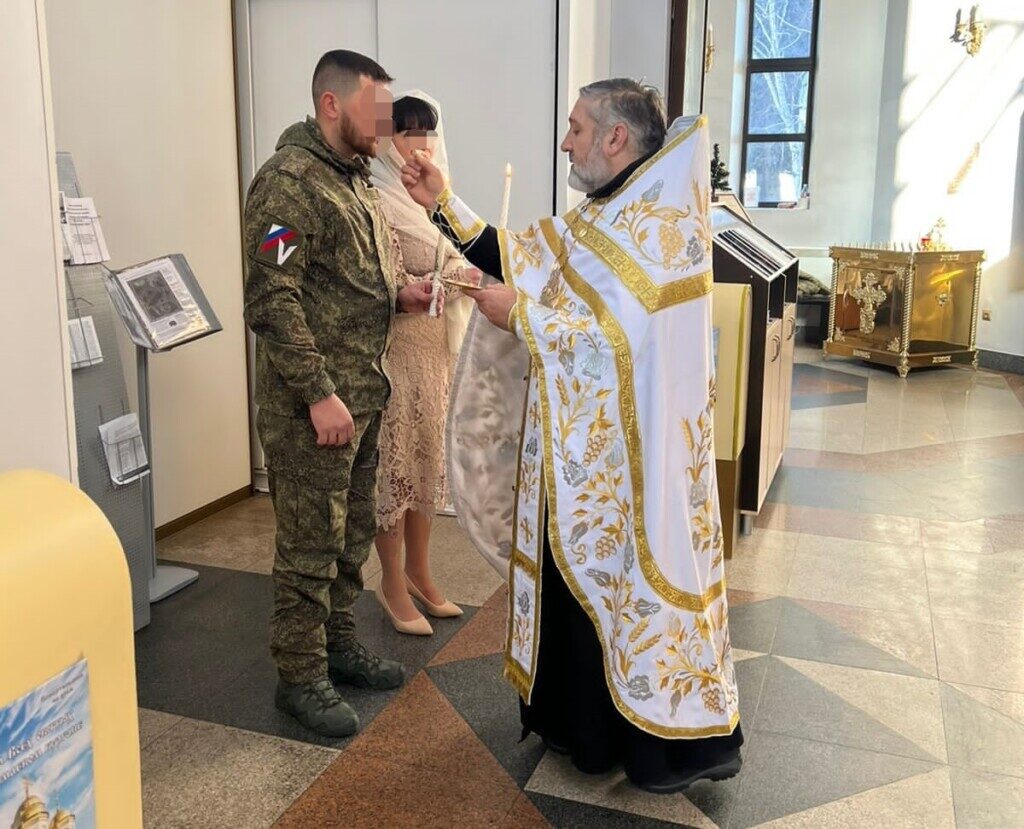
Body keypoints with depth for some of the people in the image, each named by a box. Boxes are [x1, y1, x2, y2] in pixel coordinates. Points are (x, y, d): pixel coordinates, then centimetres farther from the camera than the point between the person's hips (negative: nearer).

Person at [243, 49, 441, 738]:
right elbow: (272, 300, -20)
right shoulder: (289, 182, -14)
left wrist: (397, 298, 5)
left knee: (353, 534, 18)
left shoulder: (357, 179, 15)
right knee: (310, 545, 2)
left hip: (364, 395, 9)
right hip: (314, 403, -9)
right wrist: (319, 394, -21)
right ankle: (301, 677, 17)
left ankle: (339, 644, 34)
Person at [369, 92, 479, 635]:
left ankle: (418, 570, 28)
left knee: (429, 454, 14)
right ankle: (392, 583, 16)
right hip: (398, 347, -8)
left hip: (438, 346, 8)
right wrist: (458, 276, -21)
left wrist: (469, 270, -3)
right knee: (395, 458, 1)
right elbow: (391, 287, -18)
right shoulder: (379, 201, -13)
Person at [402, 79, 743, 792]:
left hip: (631, 450, -9)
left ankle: (676, 740, 22)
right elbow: (516, 260, 13)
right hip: (581, 444, 9)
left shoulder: (665, 225, -18)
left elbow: (621, 341, -25)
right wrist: (444, 204, 10)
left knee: (631, 577, 3)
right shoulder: (600, 219, 10)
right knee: (580, 573, 17)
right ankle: (583, 716, 36)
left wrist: (521, 316, -16)